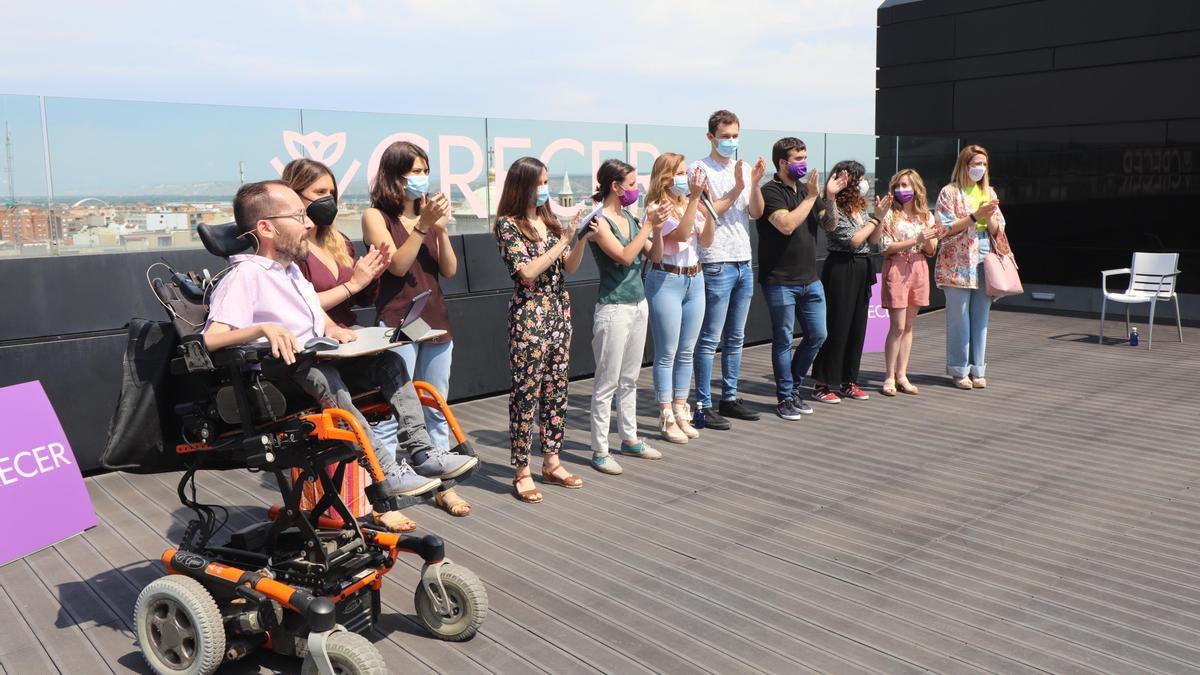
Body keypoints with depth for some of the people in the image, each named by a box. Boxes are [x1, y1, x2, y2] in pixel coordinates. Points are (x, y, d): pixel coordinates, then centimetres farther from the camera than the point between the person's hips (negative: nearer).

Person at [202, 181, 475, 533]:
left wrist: (333, 329, 4)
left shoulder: (291, 269, 19)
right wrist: (263, 329, -38)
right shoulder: (245, 276, -11)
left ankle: (421, 451, -13)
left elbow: (319, 317, 28)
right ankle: (385, 470, -37)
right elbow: (209, 339, -22)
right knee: (321, 377, -38)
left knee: (389, 362, -5)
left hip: (321, 364, 9)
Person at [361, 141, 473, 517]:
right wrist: (423, 226, -19)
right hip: (397, 322, -6)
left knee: (437, 408, 12)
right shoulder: (376, 215, -2)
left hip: (436, 320, 6)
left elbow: (450, 270, 6)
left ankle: (443, 484, 22)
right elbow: (397, 265, -13)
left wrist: (440, 229, -7)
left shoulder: (429, 212, 12)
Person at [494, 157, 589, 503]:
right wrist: (563, 240, -18)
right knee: (526, 393, -3)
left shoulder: (549, 219, 12)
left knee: (557, 389, 11)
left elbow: (570, 267, 10)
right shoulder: (508, 224, -8)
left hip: (559, 312, 7)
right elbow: (527, 272, -18)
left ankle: (551, 462, 22)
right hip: (529, 315, -7)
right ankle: (522, 472, 5)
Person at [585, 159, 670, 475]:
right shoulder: (599, 222, -12)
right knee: (607, 383, -1)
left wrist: (657, 228, -4)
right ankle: (600, 451, 7)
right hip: (614, 309, -8)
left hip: (639, 304, 8)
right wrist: (649, 223, -19)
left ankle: (630, 439, 28)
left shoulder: (629, 217, 9)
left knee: (629, 379, 16)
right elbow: (625, 257, -22)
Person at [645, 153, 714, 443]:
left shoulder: (689, 204, 10)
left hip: (694, 280, 7)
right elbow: (681, 233, -23)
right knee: (667, 354, 1)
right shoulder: (657, 209, -10)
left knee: (686, 352, 12)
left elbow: (706, 239, 4)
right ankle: (666, 419, 10)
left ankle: (681, 413, 22)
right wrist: (695, 197, -24)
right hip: (666, 281, -7)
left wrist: (706, 203, -7)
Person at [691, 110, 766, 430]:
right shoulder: (701, 169, -6)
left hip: (743, 262, 7)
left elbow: (756, 213, 6)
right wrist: (737, 187, -18)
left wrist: (755, 184, -9)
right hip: (716, 263, -7)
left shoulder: (744, 169, 13)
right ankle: (703, 405, 3)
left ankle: (729, 398, 24)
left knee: (735, 338, 13)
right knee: (710, 339, -4)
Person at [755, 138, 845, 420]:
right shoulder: (771, 192, -9)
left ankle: (794, 388, 27)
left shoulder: (807, 189, 13)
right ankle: (784, 398, 14)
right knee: (783, 340, 2)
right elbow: (786, 225, -23)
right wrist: (811, 197, -16)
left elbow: (829, 225, 14)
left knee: (817, 335, 10)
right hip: (780, 282, -7)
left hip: (810, 279, 7)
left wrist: (830, 196, -2)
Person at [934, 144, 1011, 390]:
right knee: (959, 317, -2)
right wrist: (976, 215, -15)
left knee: (981, 317, 6)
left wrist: (989, 216, -8)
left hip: (985, 262, 5)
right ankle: (959, 370, 6)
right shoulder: (950, 192, 0)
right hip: (958, 263, -5)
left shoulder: (988, 192, 15)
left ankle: (977, 369, 13)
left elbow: (997, 230, 12)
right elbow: (944, 229, -9)